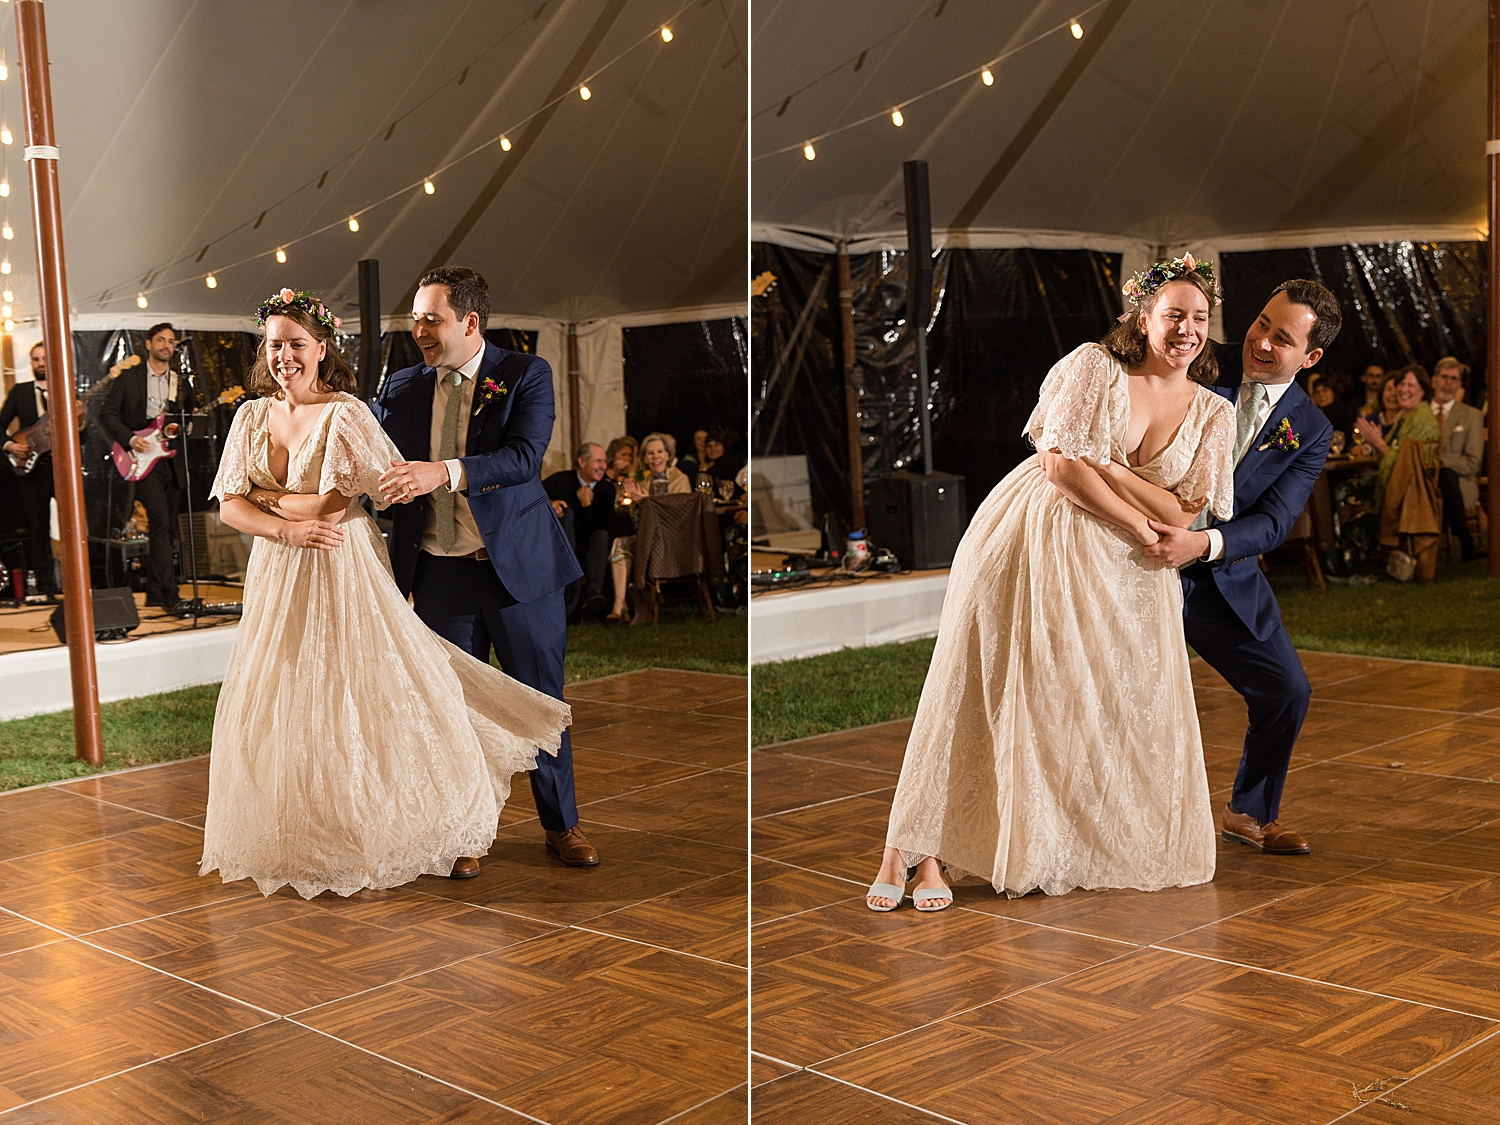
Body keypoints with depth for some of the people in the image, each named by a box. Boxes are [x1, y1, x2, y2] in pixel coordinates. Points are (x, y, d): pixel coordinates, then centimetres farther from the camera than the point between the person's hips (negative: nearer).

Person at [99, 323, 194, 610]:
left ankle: (154, 594, 16)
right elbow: (107, 414, 0)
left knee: (168, 530, 6)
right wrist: (130, 439, -14)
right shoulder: (128, 378, 4)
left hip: (173, 461, 5)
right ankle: (169, 593, -23)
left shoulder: (182, 384, 17)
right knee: (160, 522, -19)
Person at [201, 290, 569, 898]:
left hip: (343, 576, -5)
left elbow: (333, 506, -16)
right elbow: (230, 507, 3)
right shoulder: (253, 416, 6)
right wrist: (287, 529, -13)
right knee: (283, 707, 8)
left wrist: (264, 496, -3)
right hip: (278, 578, 6)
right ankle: (300, 839, 23)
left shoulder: (346, 414, -11)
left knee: (361, 704, -4)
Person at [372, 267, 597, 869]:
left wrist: (446, 472, -35)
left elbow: (525, 456, -21)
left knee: (541, 699, 9)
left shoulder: (526, 374, -6)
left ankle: (560, 824, 25)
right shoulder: (401, 388, 6)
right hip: (440, 572, 3)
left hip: (519, 565, -3)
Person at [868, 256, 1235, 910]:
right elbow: (1064, 467, -13)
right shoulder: (1093, 368, -4)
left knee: (1127, 704, 0)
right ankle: (912, 848, -3)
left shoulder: (1214, 414, 8)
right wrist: (1143, 525, -10)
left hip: (1125, 572, 4)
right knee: (975, 688, -6)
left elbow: (1183, 514, -2)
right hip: (1034, 543, -4)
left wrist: (1102, 464, -13)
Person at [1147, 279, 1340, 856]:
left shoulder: (1310, 430, -1)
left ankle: (1249, 812, 29)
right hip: (1144, 558, -3)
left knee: (1287, 691, 4)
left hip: (1224, 575, 3)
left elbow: (1273, 522, -12)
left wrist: (1203, 543, -31)